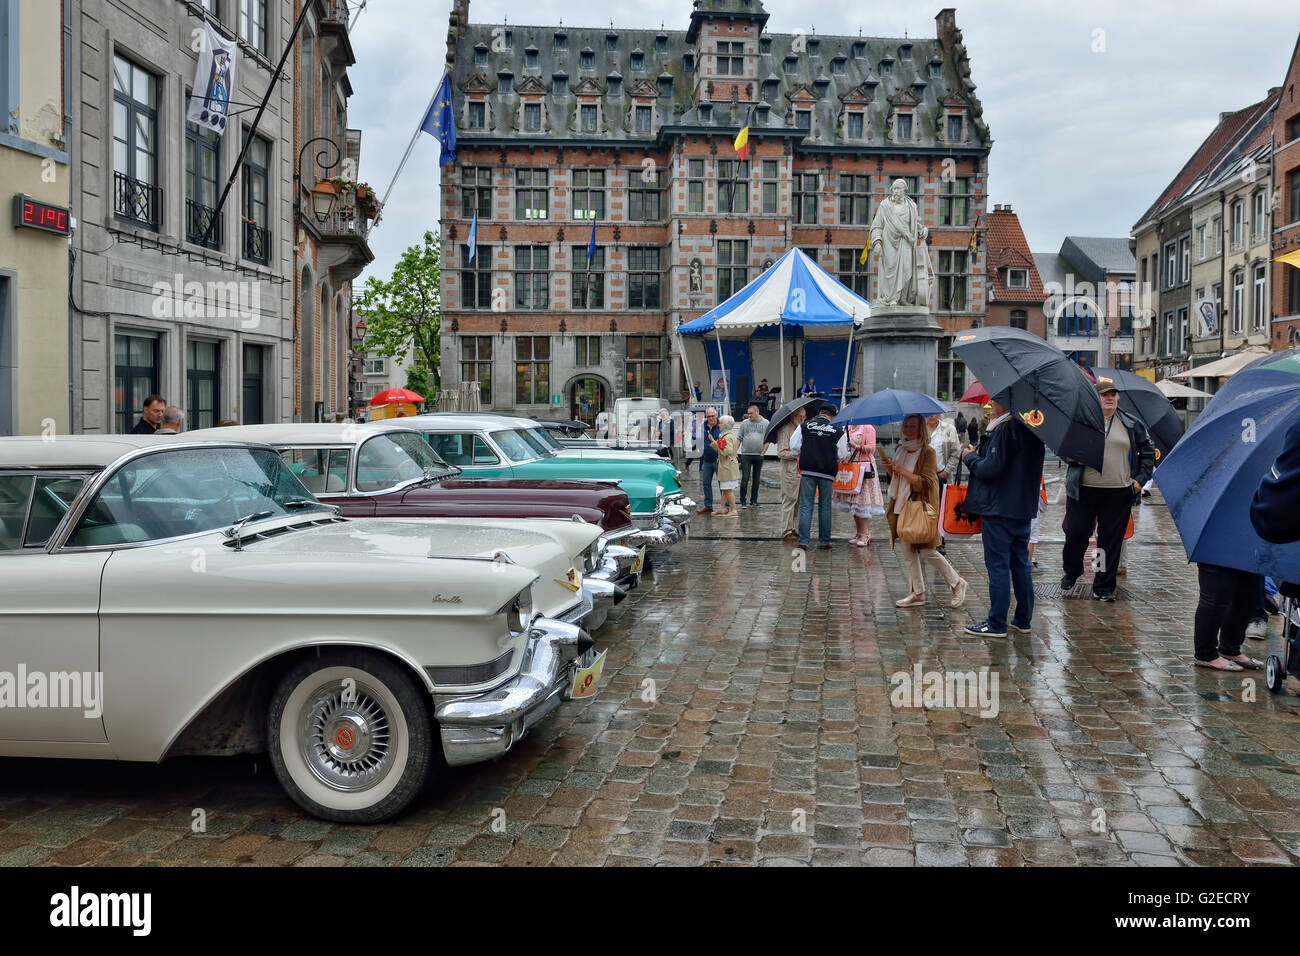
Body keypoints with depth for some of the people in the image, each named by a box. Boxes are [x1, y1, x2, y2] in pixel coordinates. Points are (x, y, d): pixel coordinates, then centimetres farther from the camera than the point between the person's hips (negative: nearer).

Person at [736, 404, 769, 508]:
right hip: (746, 454, -1)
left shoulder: (765, 423, 5)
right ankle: (742, 500, 0)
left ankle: (754, 500, 15)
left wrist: (763, 452, -2)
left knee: (756, 478, 8)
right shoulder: (744, 423, 5)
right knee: (745, 478, -5)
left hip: (759, 455, 1)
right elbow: (739, 439, 7)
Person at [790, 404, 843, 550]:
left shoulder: (805, 426, 2)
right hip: (827, 472, 0)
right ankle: (824, 542, 15)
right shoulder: (838, 430, 0)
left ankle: (803, 541, -3)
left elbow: (794, 446, 1)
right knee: (825, 507, 10)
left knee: (806, 506, 3)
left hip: (808, 470, 0)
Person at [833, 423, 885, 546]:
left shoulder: (868, 428, -4)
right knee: (852, 503, 7)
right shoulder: (847, 429, 15)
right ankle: (859, 533, 14)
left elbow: (871, 448, -11)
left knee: (863, 501, -9)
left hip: (864, 467, -7)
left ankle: (865, 535, -5)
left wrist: (857, 446, -23)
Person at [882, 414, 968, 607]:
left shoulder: (927, 452, -11)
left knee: (927, 551, -5)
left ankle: (957, 583, 14)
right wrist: (891, 469, -1)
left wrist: (902, 470, -21)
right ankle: (917, 593, 14)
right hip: (903, 506, 7)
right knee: (908, 552, 7)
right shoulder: (902, 450, 12)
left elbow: (926, 483, -17)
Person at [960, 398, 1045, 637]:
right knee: (1020, 563, 14)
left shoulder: (1004, 430, -18)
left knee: (997, 566, -3)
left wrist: (970, 457, -4)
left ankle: (996, 624, 2)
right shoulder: (1029, 428, 10)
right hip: (1024, 508, 9)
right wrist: (977, 455, 14)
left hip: (1000, 510, -9)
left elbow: (992, 468, -22)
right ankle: (1023, 620, 22)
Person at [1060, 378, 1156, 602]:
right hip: (1084, 490, -1)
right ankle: (1071, 572, 29)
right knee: (1076, 533, 3)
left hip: (1118, 493, 1)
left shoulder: (1132, 424, 8)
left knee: (1111, 539, 4)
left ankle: (1104, 586, 13)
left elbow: (1148, 451, 15)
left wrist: (1141, 478, 5)